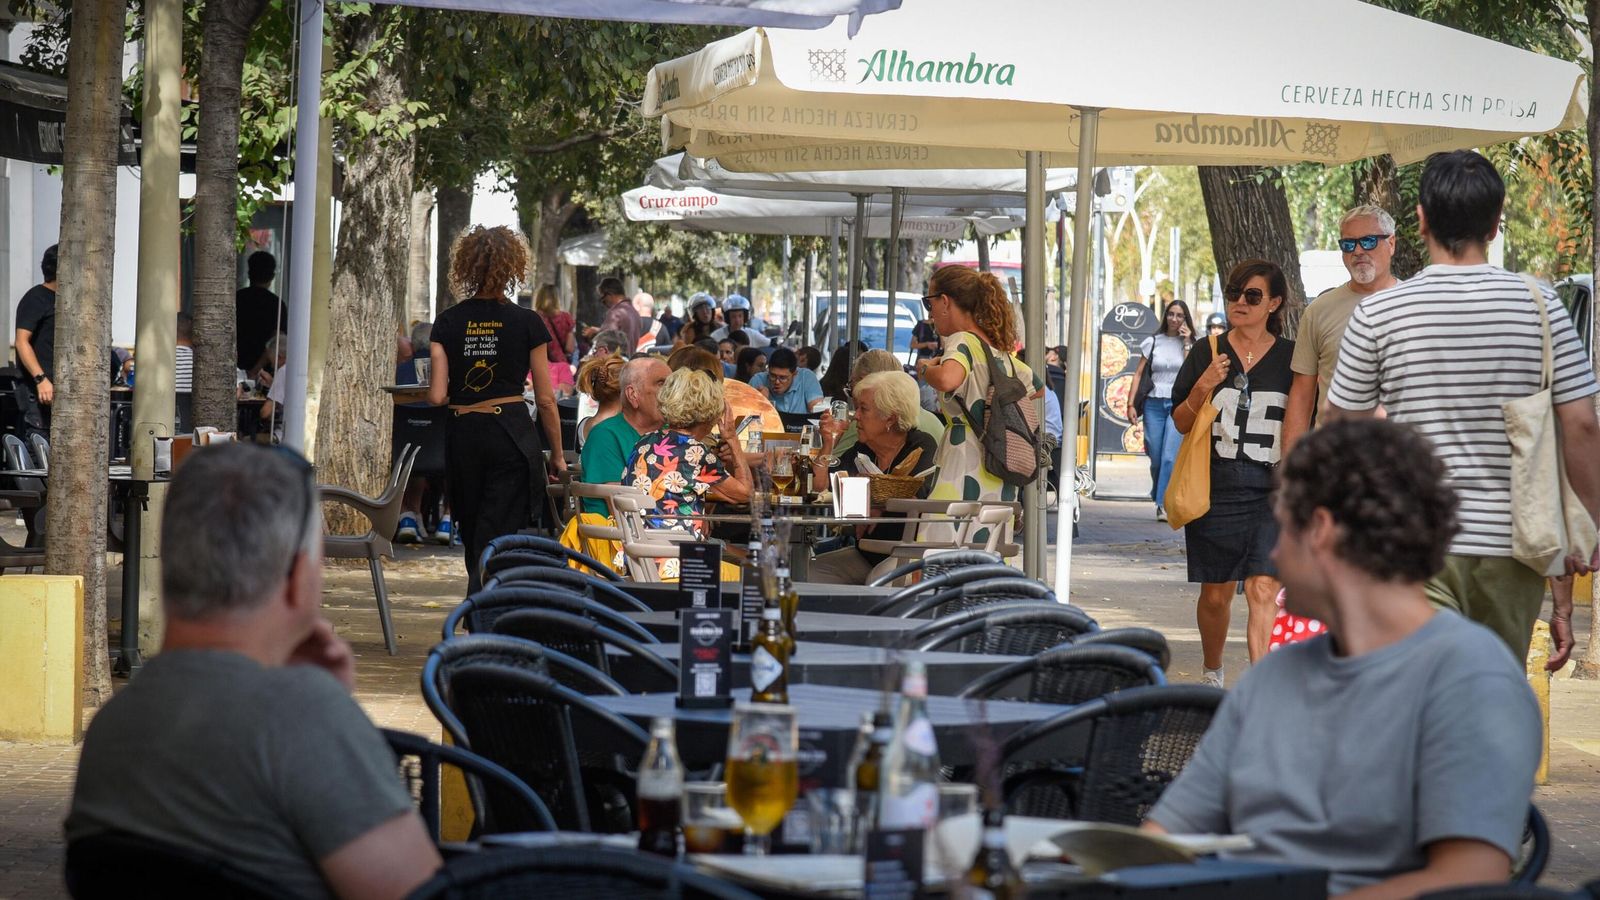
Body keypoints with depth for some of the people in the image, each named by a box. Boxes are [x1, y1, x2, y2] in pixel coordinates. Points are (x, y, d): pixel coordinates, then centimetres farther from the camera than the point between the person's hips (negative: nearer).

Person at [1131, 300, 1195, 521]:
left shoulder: (1191, 345, 8)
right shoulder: (1153, 342, 10)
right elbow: (1138, 374, 9)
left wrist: (1186, 344, -6)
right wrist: (1131, 404, 0)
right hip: (1154, 404, 2)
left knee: (1170, 457, -15)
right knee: (1155, 459, 1)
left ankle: (1163, 504, -16)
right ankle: (1159, 499, 18)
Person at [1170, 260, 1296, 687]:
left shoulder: (1290, 356, 4)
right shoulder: (1206, 353, 7)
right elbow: (1180, 423, 7)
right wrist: (1203, 388, -10)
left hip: (1271, 489, -1)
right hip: (1215, 486, 2)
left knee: (1263, 590, -14)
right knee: (1215, 594, 9)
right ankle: (1212, 674, 32)